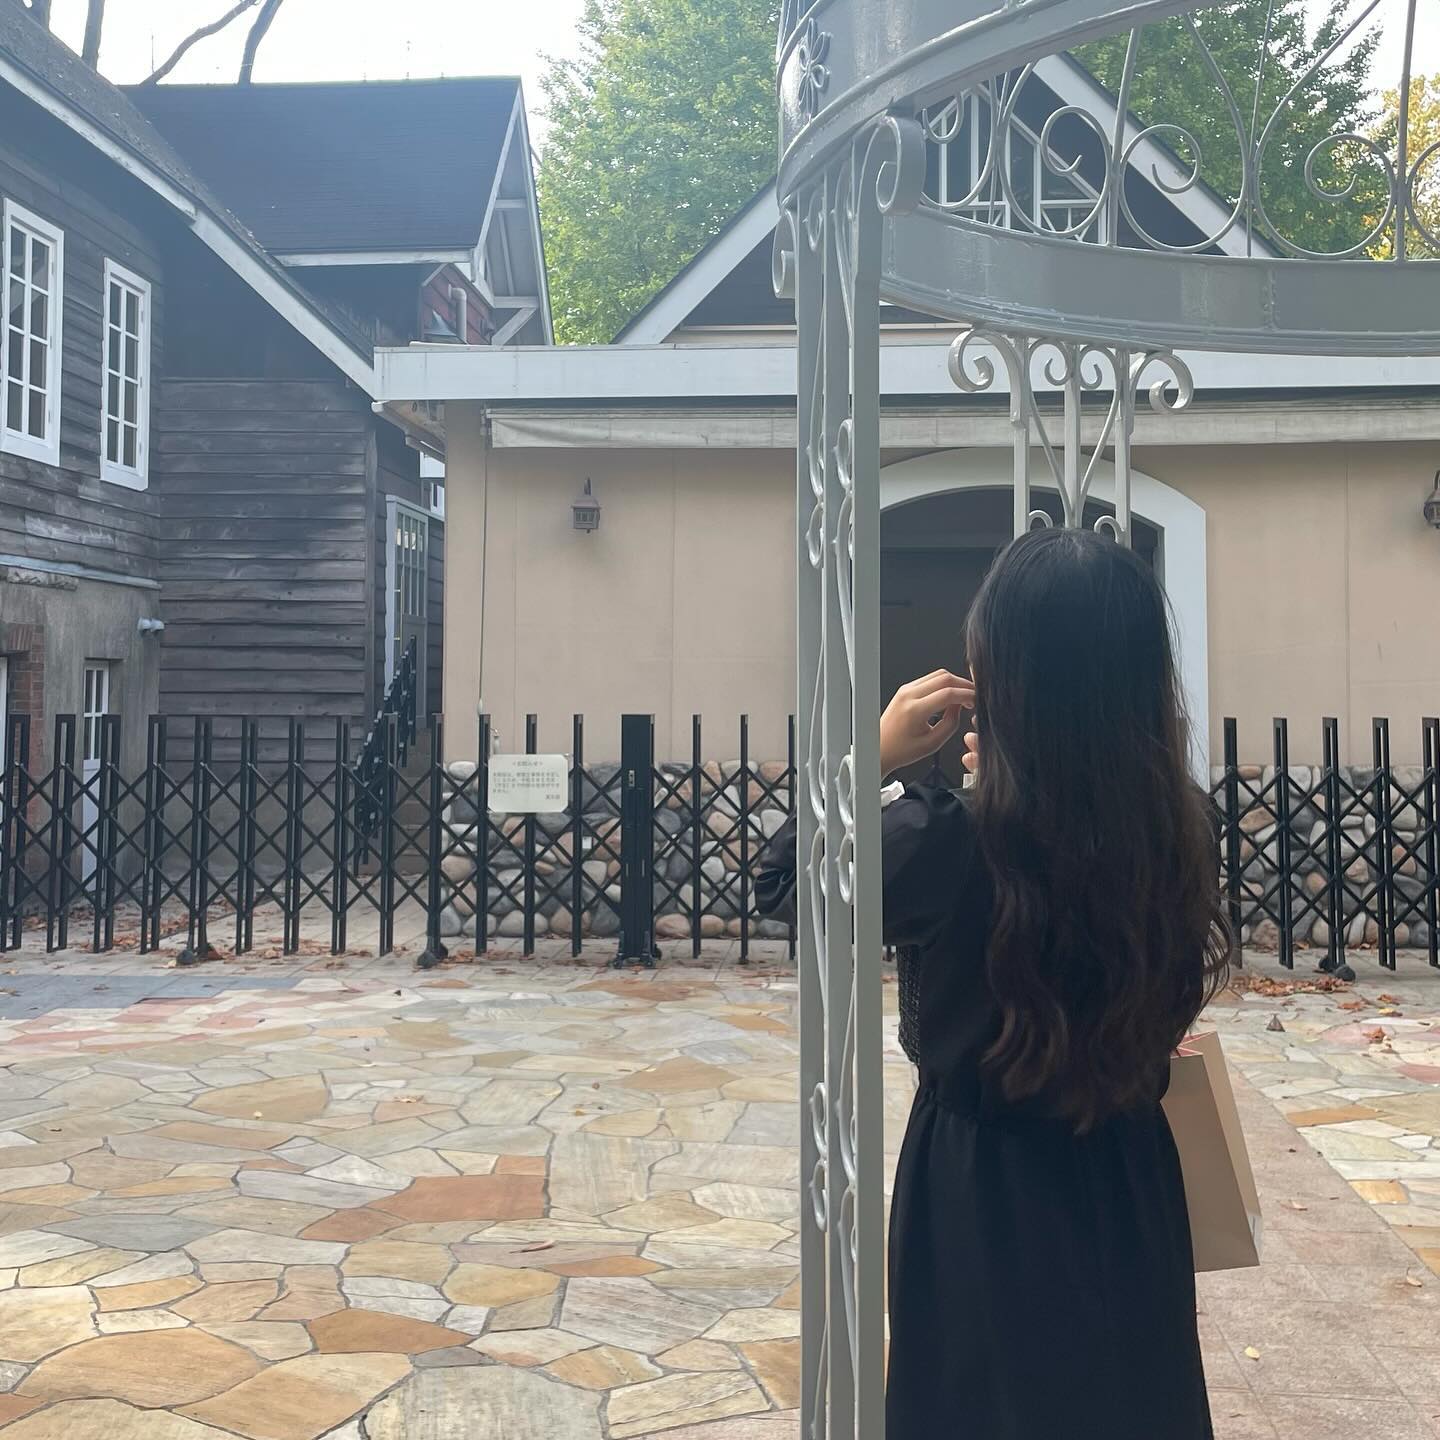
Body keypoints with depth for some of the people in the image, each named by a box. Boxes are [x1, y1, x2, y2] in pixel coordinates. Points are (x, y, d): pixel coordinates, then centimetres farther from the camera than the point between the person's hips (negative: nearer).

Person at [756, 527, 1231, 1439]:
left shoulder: (944, 844, -25)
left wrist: (873, 755, -6)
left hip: (984, 1195, -3)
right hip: (1129, 1186, 4)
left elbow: (783, 884, -6)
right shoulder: (1181, 830, -13)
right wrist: (1005, 783, 1)